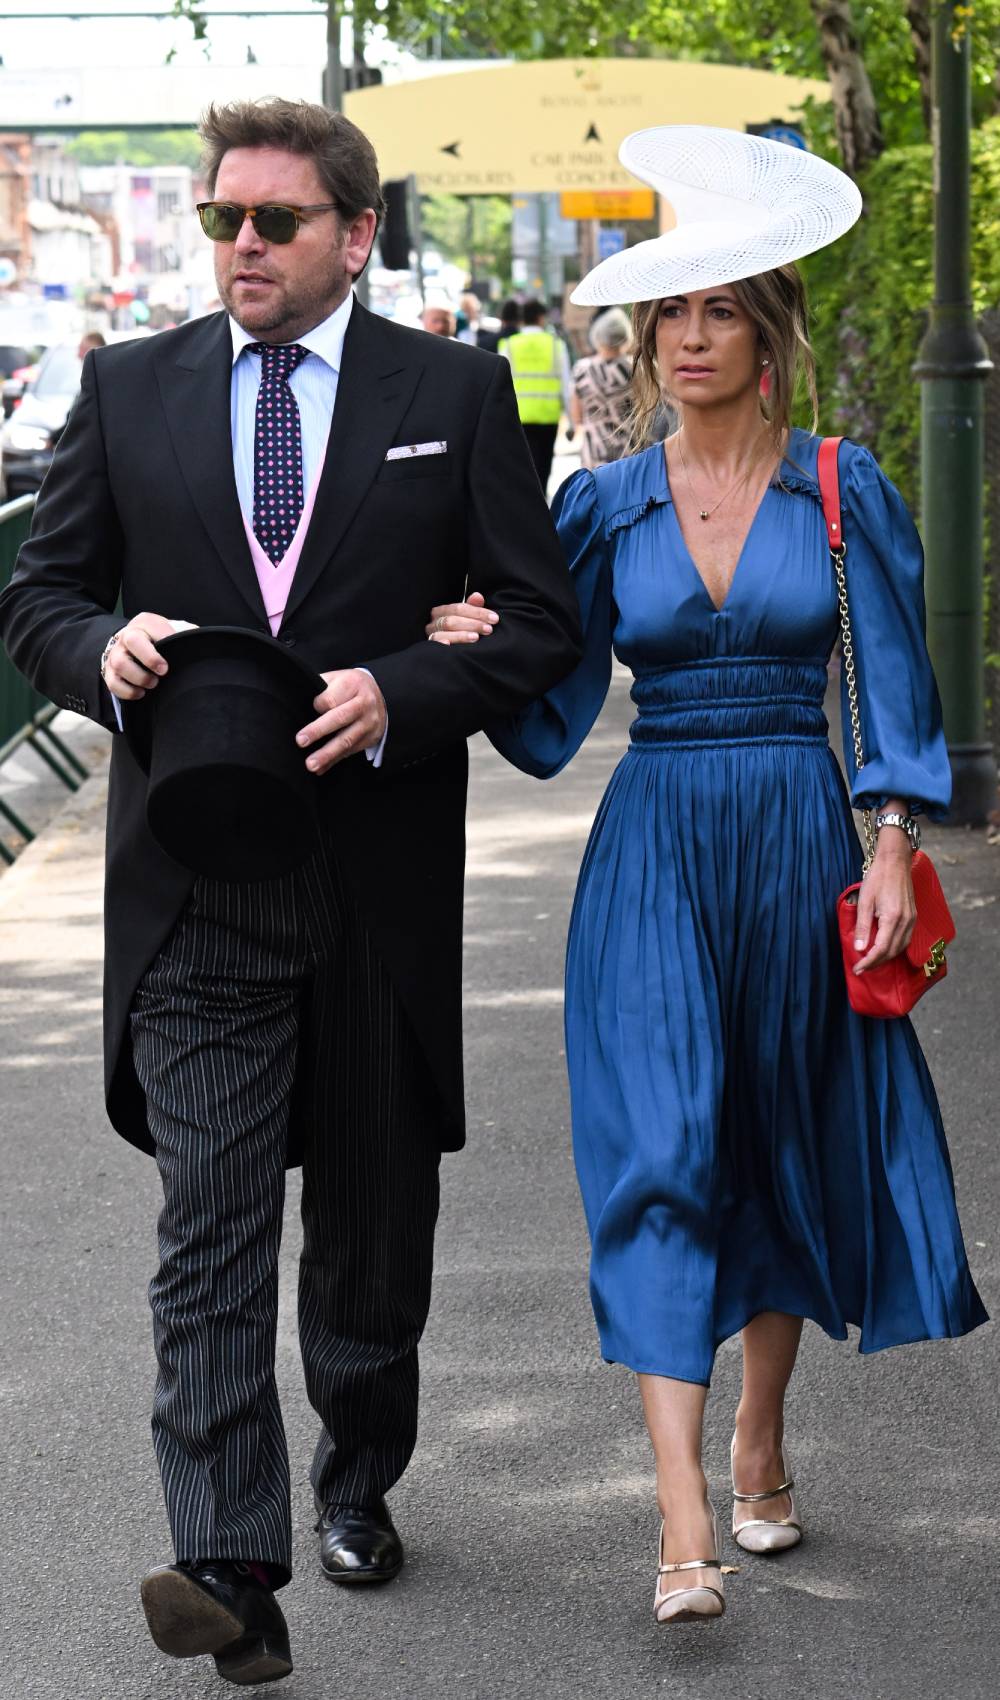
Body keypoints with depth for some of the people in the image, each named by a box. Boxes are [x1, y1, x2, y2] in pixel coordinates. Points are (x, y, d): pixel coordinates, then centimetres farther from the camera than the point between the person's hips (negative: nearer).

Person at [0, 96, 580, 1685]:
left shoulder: (456, 392, 3)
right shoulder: (128, 389, 7)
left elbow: (544, 620, 1)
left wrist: (401, 693, -16)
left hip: (381, 880, 0)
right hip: (194, 885, 0)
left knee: (374, 1226, 14)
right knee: (210, 1229, -9)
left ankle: (357, 1486, 37)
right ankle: (233, 1566, -12)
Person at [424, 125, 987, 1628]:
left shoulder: (843, 491, 2)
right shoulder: (607, 505, 5)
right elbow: (558, 716, 4)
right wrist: (482, 654, -15)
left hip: (799, 840, 0)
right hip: (654, 845, 0)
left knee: (787, 1141, 9)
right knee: (661, 1151, -11)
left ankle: (760, 1447, 30)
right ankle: (685, 1524, -16)